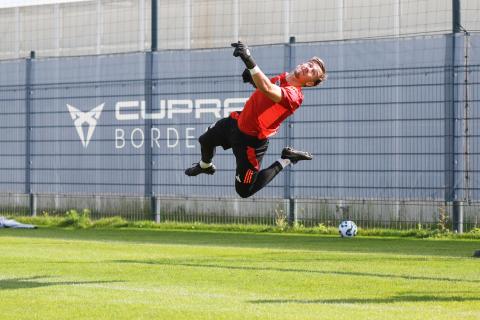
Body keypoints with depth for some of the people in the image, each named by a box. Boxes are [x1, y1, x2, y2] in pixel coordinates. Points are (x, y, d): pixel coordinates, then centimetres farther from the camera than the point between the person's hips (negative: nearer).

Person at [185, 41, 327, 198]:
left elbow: (267, 89, -50)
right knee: (205, 140, 29)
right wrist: (252, 77, -3)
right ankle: (205, 166, 64)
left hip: (250, 140, -8)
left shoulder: (294, 95, -31)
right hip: (238, 121, 8)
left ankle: (285, 161, 10)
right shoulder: (284, 77, -3)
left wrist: (249, 60, -57)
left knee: (244, 191, -1)